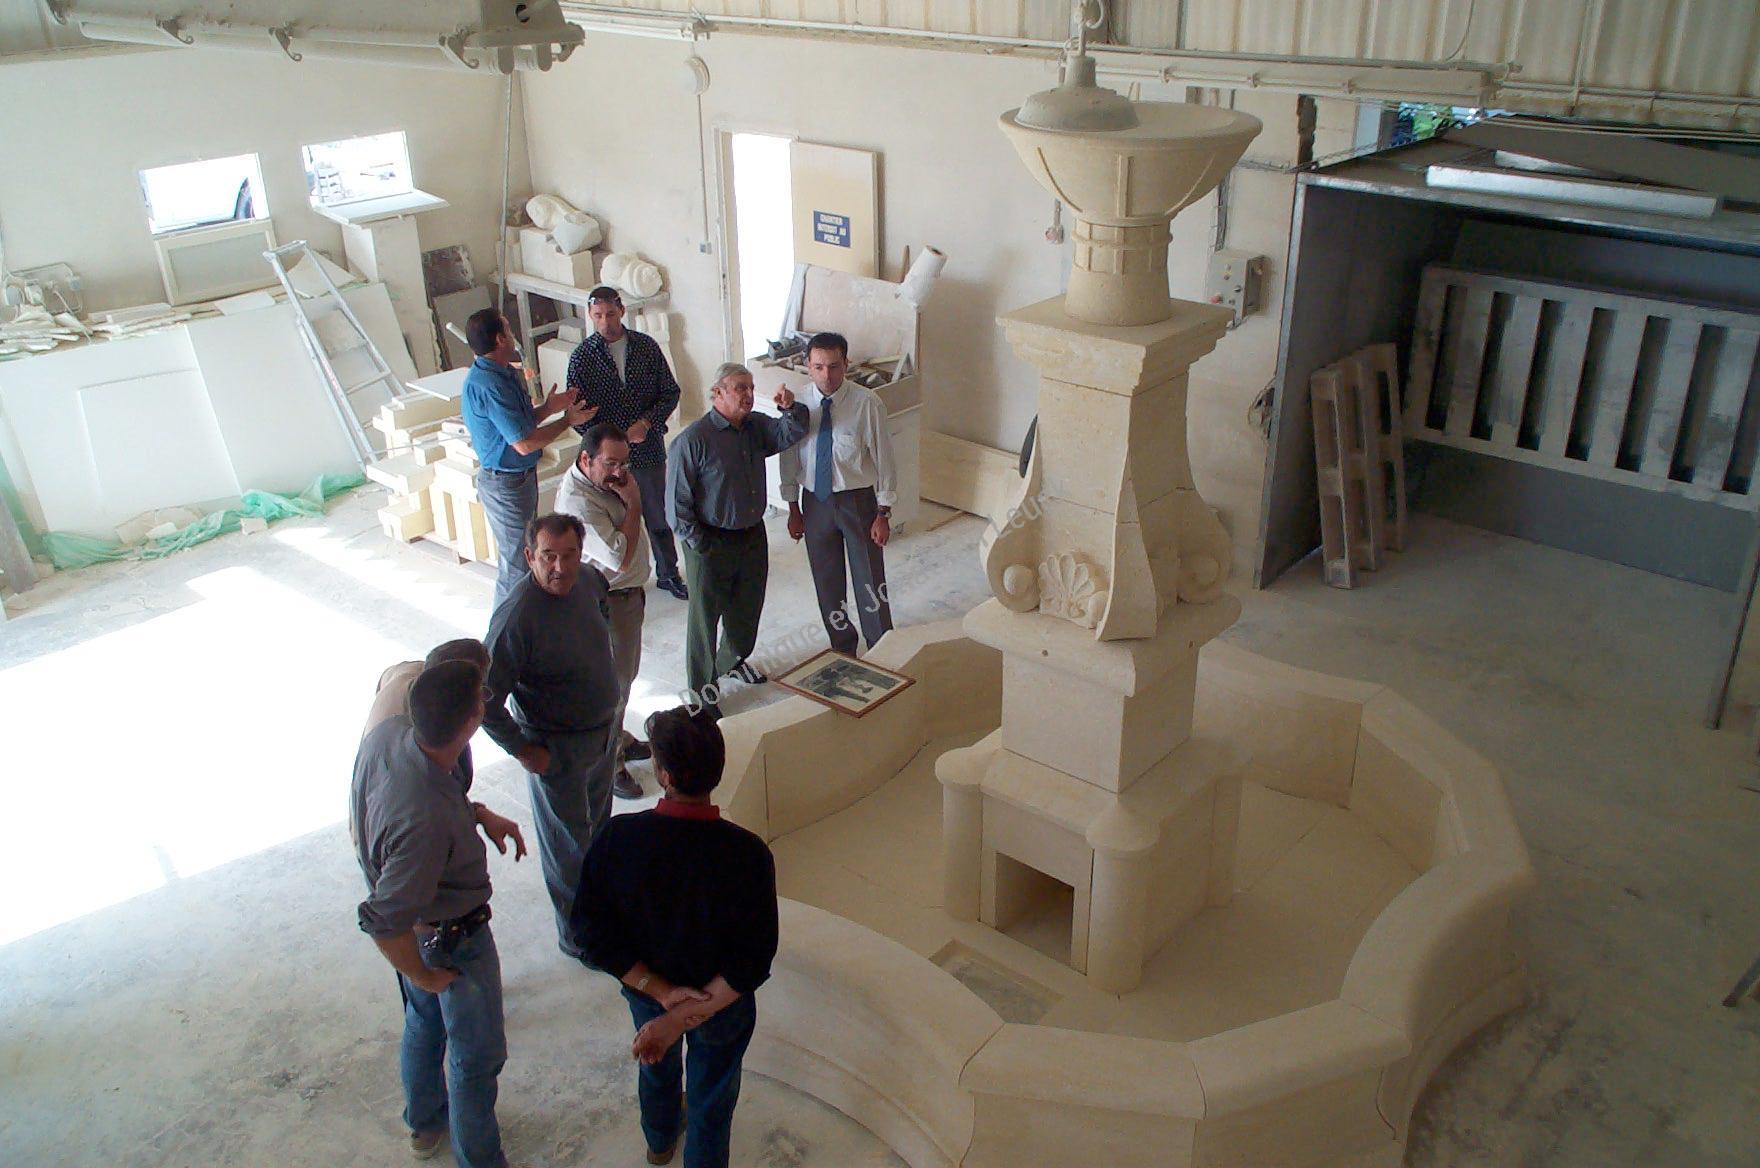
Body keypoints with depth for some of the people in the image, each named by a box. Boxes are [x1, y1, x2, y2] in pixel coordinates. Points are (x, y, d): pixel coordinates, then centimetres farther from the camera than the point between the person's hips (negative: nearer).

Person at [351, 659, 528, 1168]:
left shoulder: (389, 731, -21)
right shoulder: (425, 820, -44)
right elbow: (385, 923, -35)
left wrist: (478, 813, -4)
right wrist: (424, 975, -18)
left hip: (419, 922, 8)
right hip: (449, 937, -8)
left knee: (424, 1020, 32)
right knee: (477, 1053, 17)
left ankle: (424, 1123, 57)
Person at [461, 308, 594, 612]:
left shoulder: (504, 374, 6)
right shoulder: (489, 384, -27)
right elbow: (524, 443, -27)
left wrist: (548, 408, 4)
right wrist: (567, 420, -16)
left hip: (519, 476, 10)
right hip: (506, 484, -10)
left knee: (525, 552, 22)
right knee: (516, 563, 0)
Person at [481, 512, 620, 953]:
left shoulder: (589, 582, -9)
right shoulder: (517, 617, -32)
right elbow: (485, 699, -27)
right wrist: (523, 750, -19)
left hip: (601, 731, 7)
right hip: (556, 750, -7)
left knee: (598, 826, 27)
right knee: (569, 847, 11)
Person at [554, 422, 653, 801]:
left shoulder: (606, 480, 1)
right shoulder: (577, 501, -30)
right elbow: (620, 557, -32)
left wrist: (629, 501, 2)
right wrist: (634, 504, -26)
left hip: (628, 592, 10)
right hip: (607, 601, -10)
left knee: (625, 672, 24)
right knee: (612, 681, 3)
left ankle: (618, 737, 45)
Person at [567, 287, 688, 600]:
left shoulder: (647, 346, -3)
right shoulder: (582, 357, -7)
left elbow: (670, 392, 1)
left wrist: (647, 422, -15)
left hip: (649, 450, 2)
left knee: (658, 515, 15)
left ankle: (667, 573, 33)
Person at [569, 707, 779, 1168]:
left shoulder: (618, 838, -29)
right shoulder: (747, 853, -32)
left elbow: (595, 938, -21)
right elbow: (752, 964, -27)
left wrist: (662, 993, -18)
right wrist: (684, 1017, -23)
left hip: (646, 989, 3)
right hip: (723, 1005, -3)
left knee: (657, 1063, 35)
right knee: (712, 1097, 25)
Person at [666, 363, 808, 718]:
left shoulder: (756, 426, 1)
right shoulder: (692, 440, -19)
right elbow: (677, 502, -16)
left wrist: (791, 409, -27)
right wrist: (699, 544, -15)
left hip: (753, 536, 7)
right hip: (711, 545, -7)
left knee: (747, 608, 23)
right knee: (705, 615, 7)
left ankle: (733, 661, 48)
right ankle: (701, 685, 23)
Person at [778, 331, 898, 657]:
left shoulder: (866, 404, -15)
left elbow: (883, 459, -10)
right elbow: (789, 458, 4)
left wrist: (883, 513, -10)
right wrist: (793, 508, 7)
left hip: (858, 499, -3)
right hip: (815, 501, 3)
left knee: (870, 582, 5)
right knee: (827, 582, 17)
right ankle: (842, 649, 37)